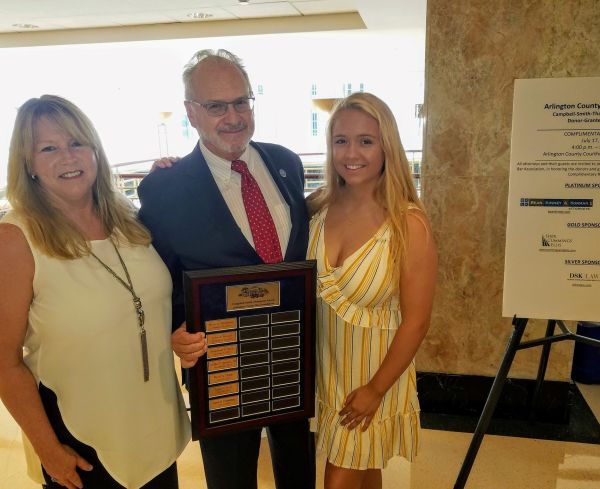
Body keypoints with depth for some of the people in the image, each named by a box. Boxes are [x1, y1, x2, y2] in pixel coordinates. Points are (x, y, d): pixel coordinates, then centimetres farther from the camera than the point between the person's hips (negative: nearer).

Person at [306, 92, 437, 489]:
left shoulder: (409, 224, -21)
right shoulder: (320, 206, -8)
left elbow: (416, 323, -16)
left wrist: (375, 389, -11)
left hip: (372, 373, -4)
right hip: (324, 367, 4)